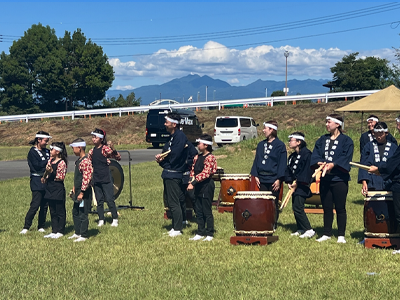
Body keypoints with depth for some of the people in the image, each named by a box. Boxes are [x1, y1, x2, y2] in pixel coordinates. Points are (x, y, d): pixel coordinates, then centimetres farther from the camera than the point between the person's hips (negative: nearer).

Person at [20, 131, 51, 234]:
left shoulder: (46, 151, 15)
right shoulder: (32, 152, -6)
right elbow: (37, 166, -15)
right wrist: (48, 161, -12)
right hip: (37, 181, -7)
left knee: (44, 205, 8)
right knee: (35, 205, -10)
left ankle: (41, 227, 16)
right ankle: (26, 227, -3)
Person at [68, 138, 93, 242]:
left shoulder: (85, 161, -18)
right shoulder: (78, 160, 13)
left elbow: (86, 178, -22)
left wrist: (81, 193, -22)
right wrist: (74, 189, 20)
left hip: (84, 192, -10)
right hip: (78, 191, 10)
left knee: (83, 214, -3)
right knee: (75, 212, 17)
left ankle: (84, 236, 5)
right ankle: (77, 233, 28)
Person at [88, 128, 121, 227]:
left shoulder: (105, 148, -7)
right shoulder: (91, 151, 10)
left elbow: (118, 158, -17)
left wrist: (113, 149, -32)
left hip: (106, 178, -5)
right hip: (96, 179, 6)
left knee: (110, 199, -2)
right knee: (99, 200, 10)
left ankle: (115, 219, 7)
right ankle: (101, 220, 18)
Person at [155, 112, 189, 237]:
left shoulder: (180, 136, -15)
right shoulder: (173, 137, 16)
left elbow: (173, 156, -21)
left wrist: (162, 159, -3)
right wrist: (161, 159, -4)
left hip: (173, 174, -10)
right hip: (168, 174, 10)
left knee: (174, 203, -6)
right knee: (170, 202, 14)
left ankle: (178, 229, -1)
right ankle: (175, 227, 22)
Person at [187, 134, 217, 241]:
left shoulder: (210, 157, -13)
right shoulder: (197, 157, 12)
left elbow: (205, 173, -21)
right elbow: (193, 170, 14)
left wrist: (194, 182, -24)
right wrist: (191, 181, -4)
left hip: (207, 186, -8)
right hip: (198, 187, 8)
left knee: (207, 211, -2)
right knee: (199, 211, 12)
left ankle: (210, 234, 5)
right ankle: (200, 233, 20)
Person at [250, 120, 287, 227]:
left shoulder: (280, 145, -5)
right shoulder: (261, 144, 12)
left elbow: (282, 163, -8)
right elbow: (256, 160, 13)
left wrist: (279, 179, -13)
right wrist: (256, 175, 4)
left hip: (273, 180, -5)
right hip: (262, 179, 5)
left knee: (274, 203, 3)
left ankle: (273, 225, 12)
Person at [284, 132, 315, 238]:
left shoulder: (306, 154, -12)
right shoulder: (292, 156, 15)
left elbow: (306, 170, -18)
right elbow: (288, 169, 15)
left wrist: (297, 182, -17)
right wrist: (289, 182, 0)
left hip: (302, 186, -9)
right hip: (295, 186, 9)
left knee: (298, 208, -13)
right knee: (295, 208, 10)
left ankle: (309, 230, -10)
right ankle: (301, 229, 19)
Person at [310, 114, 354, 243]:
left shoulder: (346, 141, -1)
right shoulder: (322, 140, 14)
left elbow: (346, 157, -13)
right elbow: (315, 155, 4)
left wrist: (333, 164, -26)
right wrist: (319, 162, -17)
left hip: (339, 179, -5)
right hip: (325, 179, 5)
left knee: (340, 208, 0)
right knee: (327, 208, 10)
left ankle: (341, 235, 8)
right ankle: (327, 234, 18)